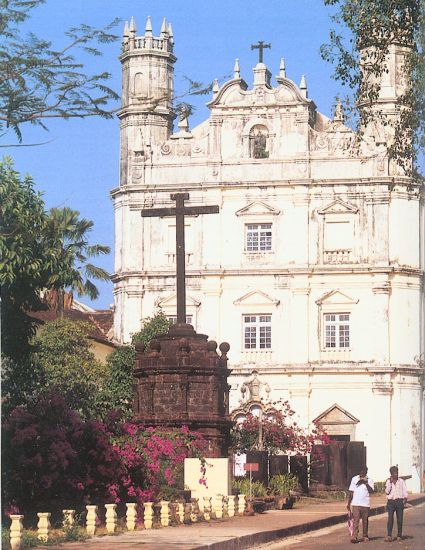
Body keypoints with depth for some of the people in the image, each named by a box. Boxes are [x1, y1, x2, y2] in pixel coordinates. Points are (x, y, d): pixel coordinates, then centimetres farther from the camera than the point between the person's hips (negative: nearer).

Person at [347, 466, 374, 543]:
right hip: (355, 503, 0)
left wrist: (366, 483, -19)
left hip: (365, 504, 0)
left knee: (365, 521, 7)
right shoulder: (354, 479, 8)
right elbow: (351, 492, 10)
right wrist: (349, 503, 8)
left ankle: (365, 536, 17)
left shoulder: (369, 480, 4)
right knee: (355, 520, -8)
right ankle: (354, 537, -14)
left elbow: (371, 490, -10)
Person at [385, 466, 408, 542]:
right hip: (391, 501, -1)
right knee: (390, 518, -12)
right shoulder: (388, 481, 9)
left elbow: (405, 491, 7)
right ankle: (389, 535, -16)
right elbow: (387, 492, 0)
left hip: (399, 501, 1)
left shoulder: (401, 481, 10)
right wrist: (390, 483, -5)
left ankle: (399, 535, 7)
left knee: (400, 519, 0)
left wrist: (405, 498, -8)